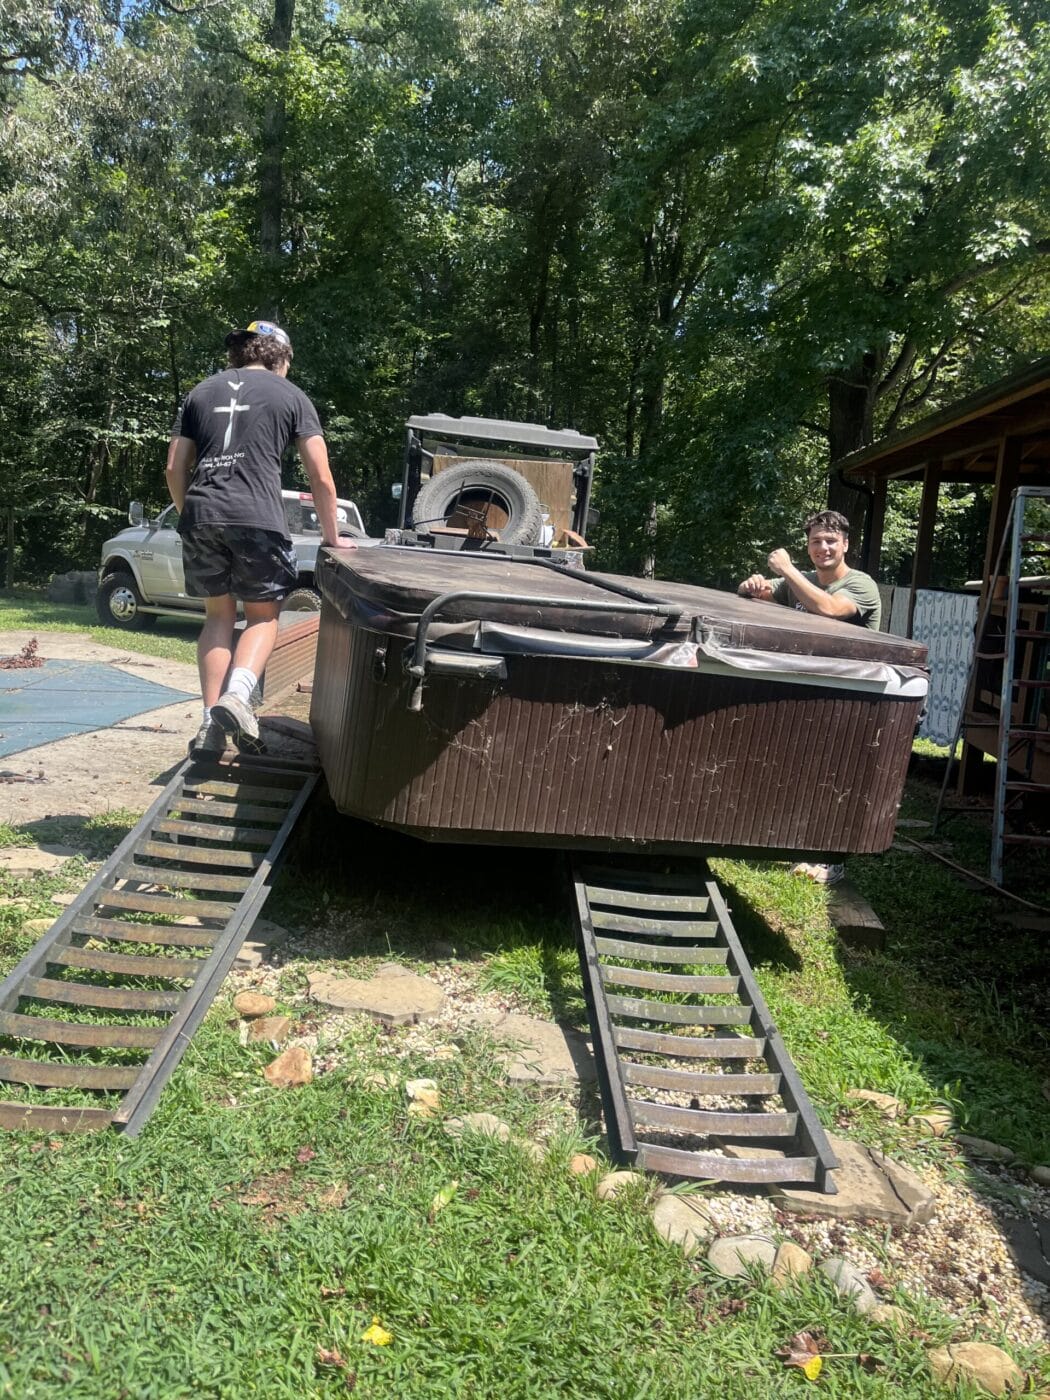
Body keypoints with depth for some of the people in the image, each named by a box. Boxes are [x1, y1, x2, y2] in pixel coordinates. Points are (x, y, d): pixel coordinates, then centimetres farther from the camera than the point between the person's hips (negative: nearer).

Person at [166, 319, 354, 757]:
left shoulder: (201, 392, 22)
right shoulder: (290, 396, 13)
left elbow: (175, 467, 17)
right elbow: (321, 477, 9)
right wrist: (331, 536, 19)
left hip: (200, 516, 3)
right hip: (257, 518, -3)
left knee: (218, 615, 16)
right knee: (262, 615, 12)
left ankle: (210, 722, 8)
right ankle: (236, 696, -13)